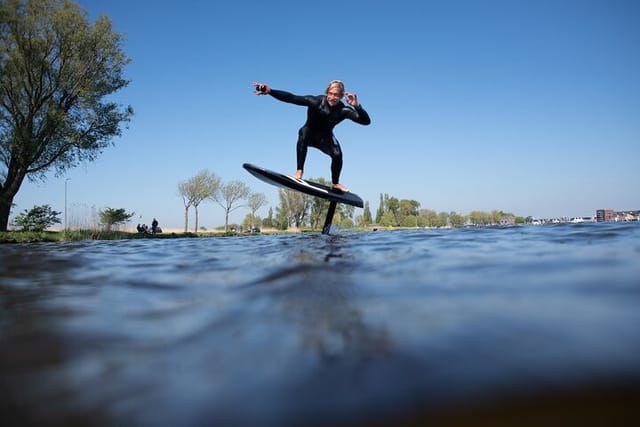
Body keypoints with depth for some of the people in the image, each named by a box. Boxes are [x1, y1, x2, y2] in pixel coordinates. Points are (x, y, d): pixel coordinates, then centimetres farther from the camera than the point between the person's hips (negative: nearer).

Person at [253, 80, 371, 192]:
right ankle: (299, 170, -28)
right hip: (310, 133, -1)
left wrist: (357, 106, -47)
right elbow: (291, 98, -33)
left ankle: (335, 183, 4)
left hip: (325, 138, 1)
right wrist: (270, 91, -45)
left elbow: (366, 121, -29)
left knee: (337, 154, -24)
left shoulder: (343, 110, -21)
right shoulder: (316, 101, -25)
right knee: (304, 132, -35)